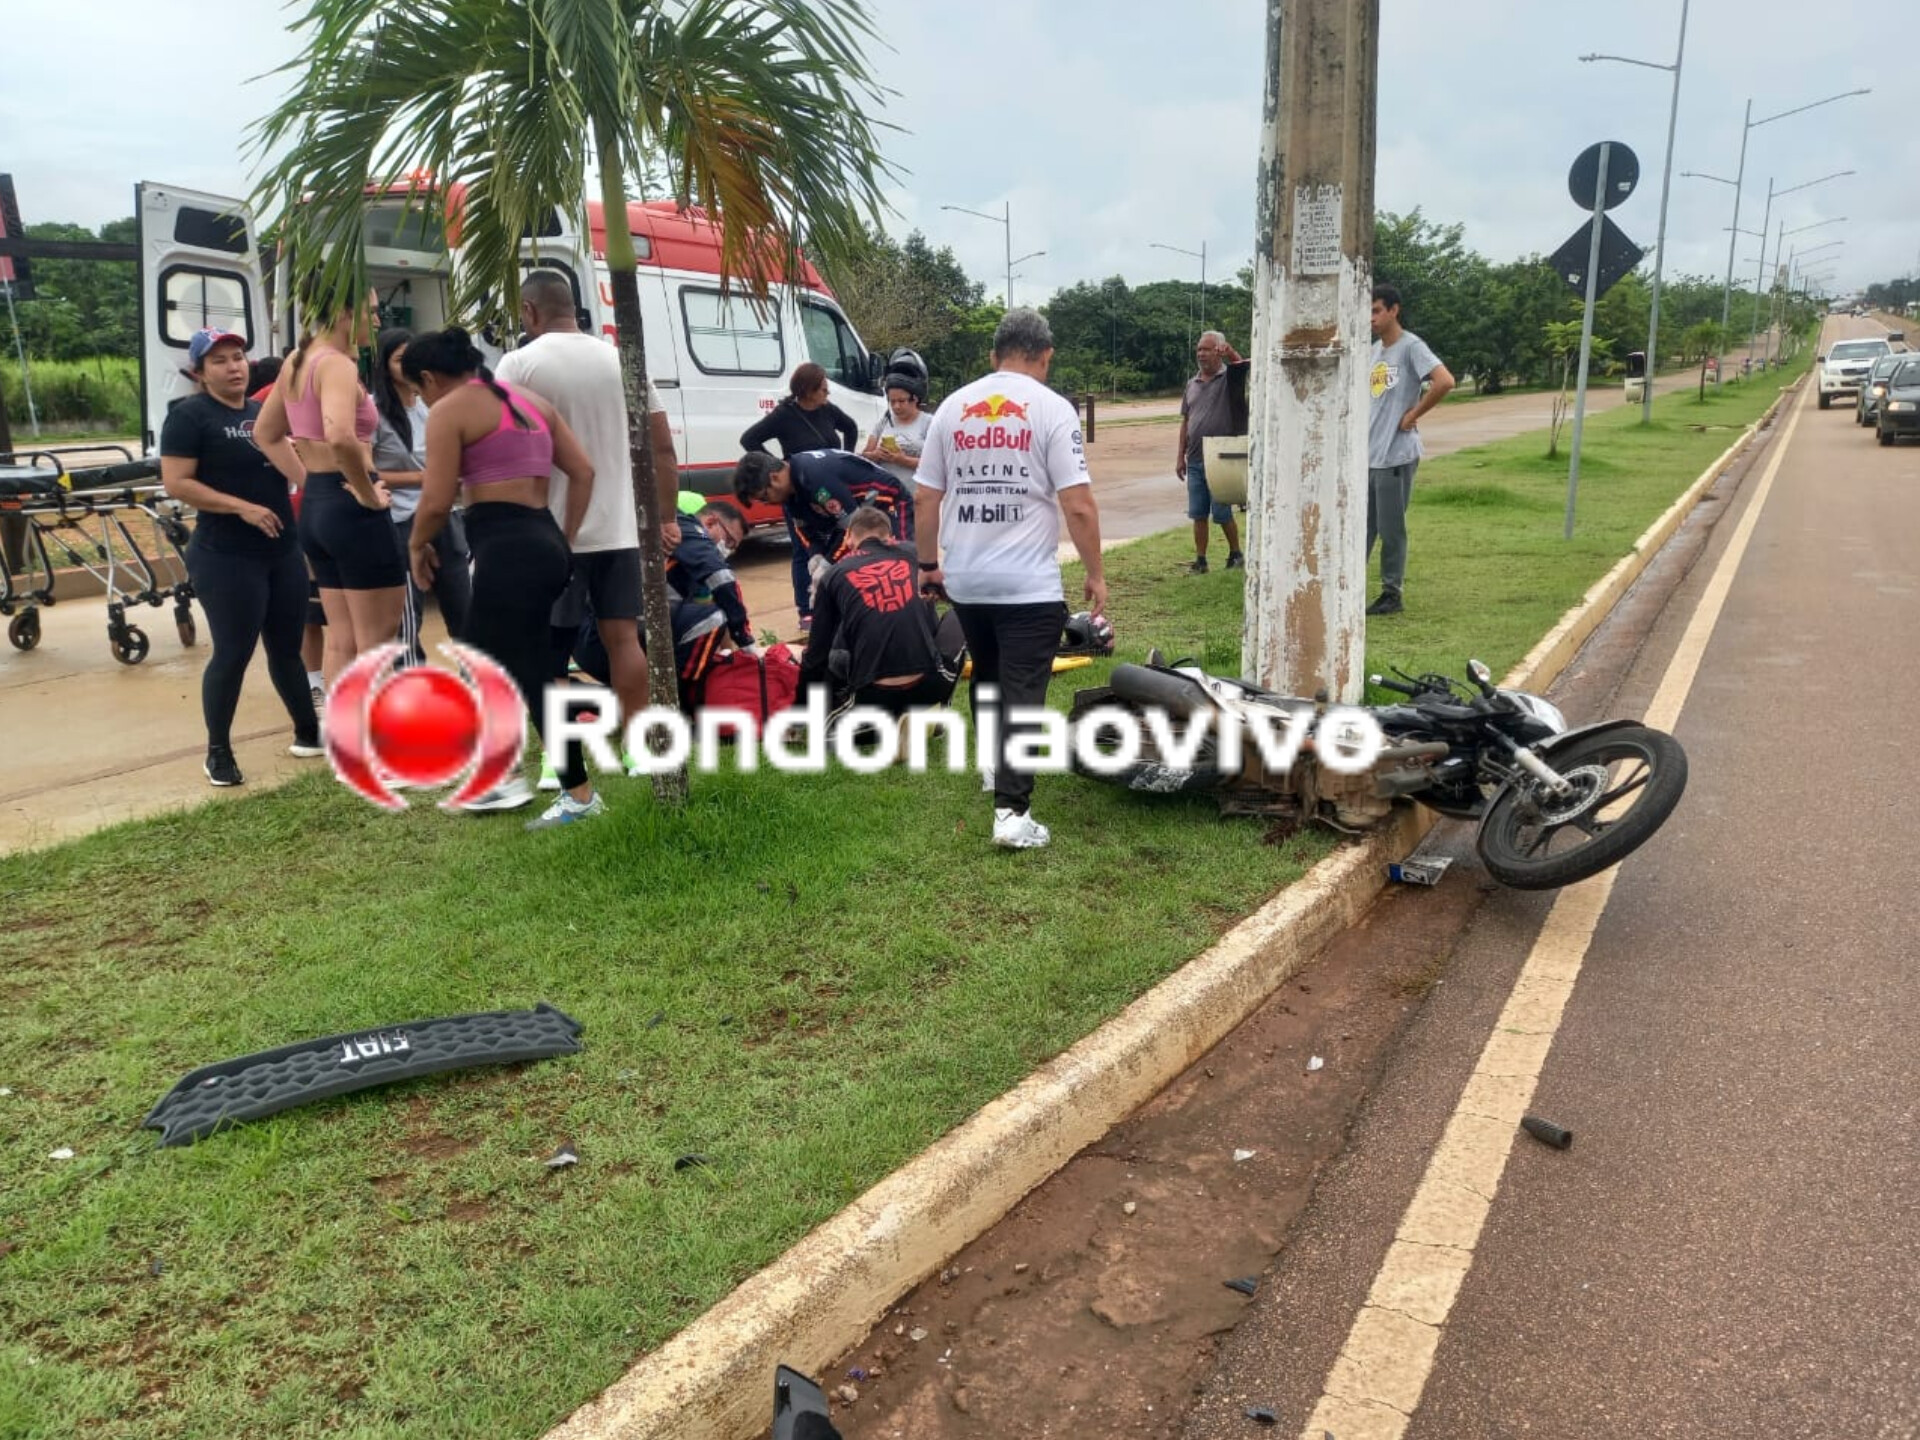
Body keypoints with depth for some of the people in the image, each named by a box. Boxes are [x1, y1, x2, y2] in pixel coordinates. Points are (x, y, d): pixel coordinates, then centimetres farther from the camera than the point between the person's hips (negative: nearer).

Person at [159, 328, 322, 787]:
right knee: (232, 653, -3)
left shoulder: (265, 412, 14)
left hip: (283, 552, 6)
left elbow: (291, 466, 26)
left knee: (287, 648, 14)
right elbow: (176, 483, -15)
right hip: (226, 558, -6)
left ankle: (308, 733, 25)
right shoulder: (189, 415, -7)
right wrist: (242, 506, -22)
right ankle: (218, 752, 10)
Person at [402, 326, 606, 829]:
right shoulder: (531, 400, 18)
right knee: (482, 663, 21)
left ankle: (580, 794, 3)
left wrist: (417, 545, 8)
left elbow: (436, 501, -11)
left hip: (507, 552, -9)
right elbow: (583, 471, 14)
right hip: (544, 544, 9)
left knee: (532, 676, -2)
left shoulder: (449, 410, -4)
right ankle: (502, 777, 26)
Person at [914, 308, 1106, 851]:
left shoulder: (953, 406, 7)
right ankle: (1011, 811, -5)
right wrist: (1096, 574, -2)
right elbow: (1078, 506, -13)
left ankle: (995, 766, 41)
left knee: (986, 675, 24)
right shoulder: (1052, 409, -7)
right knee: (1021, 693, -2)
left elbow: (924, 497, 9)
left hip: (965, 579, 5)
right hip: (1029, 583, -5)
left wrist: (928, 565, 19)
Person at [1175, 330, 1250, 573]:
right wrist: (1181, 457, 12)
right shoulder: (1192, 384, 13)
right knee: (1198, 514, 7)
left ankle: (1236, 555, 21)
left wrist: (1230, 352, -25)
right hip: (1195, 461, 5)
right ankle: (1200, 560, 15)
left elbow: (1251, 367, -25)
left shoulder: (1230, 377, -4)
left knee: (1222, 513, 2)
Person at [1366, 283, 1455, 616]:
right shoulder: (1374, 350, 14)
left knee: (1391, 530, -1)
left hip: (1395, 455, -8)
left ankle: (1391, 595, 9)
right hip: (1367, 454, 8)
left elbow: (1445, 381, -23)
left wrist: (1412, 415, -15)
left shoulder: (1411, 347, -10)